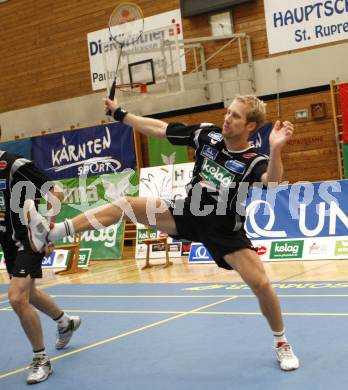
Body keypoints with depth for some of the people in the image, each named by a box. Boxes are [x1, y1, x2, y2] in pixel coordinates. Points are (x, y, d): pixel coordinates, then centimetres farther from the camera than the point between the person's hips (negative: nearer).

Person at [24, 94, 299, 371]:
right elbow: (159, 129, 4)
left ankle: (281, 342, 13)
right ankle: (50, 234, -4)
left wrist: (275, 149, -63)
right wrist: (120, 114, 9)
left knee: (261, 284, -16)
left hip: (224, 231, -4)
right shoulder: (208, 134, -7)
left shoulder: (254, 161, -20)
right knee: (126, 205, -6)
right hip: (187, 214, 5)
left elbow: (272, 182, -44)